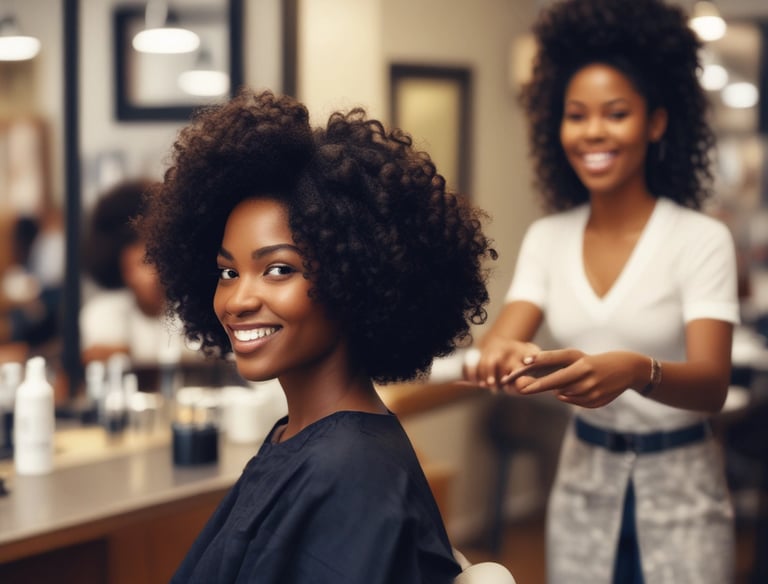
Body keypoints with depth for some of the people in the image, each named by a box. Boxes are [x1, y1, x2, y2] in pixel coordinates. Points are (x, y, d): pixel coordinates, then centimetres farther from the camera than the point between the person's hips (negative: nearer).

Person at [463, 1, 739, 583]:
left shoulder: (702, 239, -13)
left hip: (679, 484, -3)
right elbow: (504, 337, -10)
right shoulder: (547, 237, 1)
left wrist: (635, 371, -45)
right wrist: (497, 355, -36)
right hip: (583, 475, 4)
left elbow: (713, 385, -23)